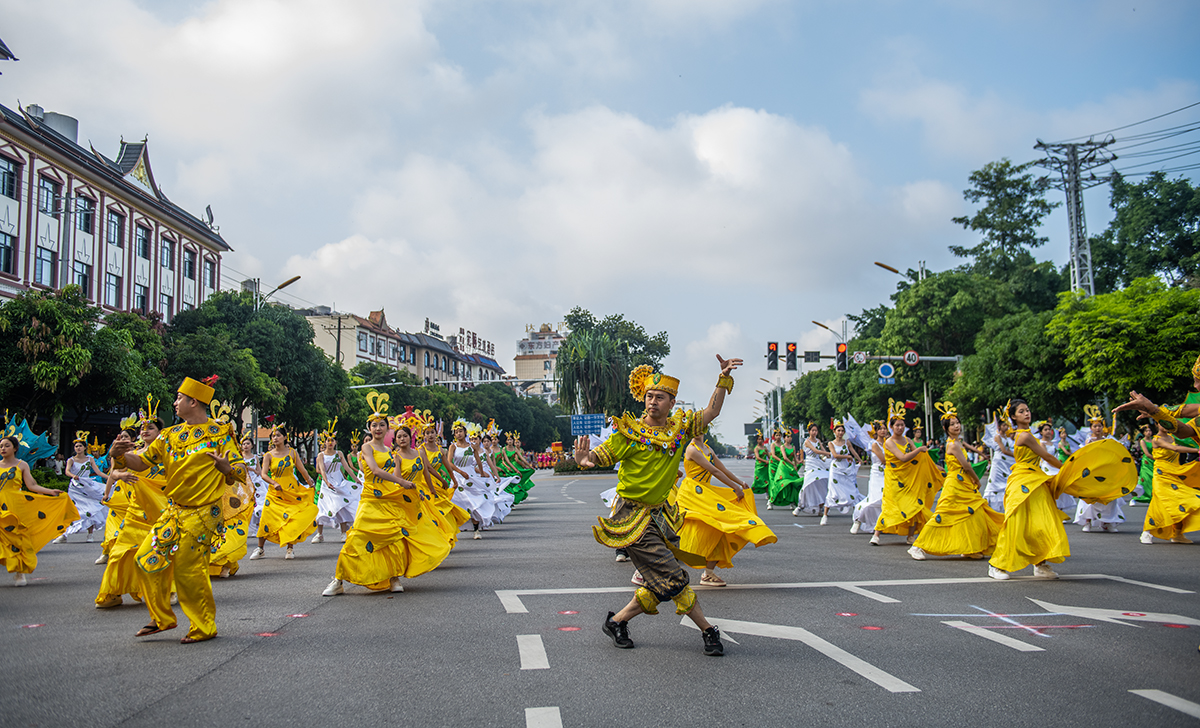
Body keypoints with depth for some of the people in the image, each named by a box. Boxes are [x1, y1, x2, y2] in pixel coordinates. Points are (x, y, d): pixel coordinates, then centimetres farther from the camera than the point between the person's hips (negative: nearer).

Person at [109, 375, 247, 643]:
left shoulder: (220, 433, -7)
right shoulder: (171, 435, 10)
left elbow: (240, 472, -11)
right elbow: (142, 462, 9)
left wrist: (225, 467, -33)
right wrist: (120, 455, -10)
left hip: (203, 513, -7)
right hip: (174, 511, 7)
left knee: (188, 569, -8)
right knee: (148, 559, 4)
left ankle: (204, 628, 7)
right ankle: (162, 617, 20)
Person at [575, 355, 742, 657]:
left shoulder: (680, 427, 5)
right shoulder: (631, 432, -11)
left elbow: (712, 412, 12)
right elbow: (602, 454, -15)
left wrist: (724, 377, 5)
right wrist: (585, 459, -38)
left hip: (659, 513, 7)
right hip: (633, 516, -7)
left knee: (662, 583, 7)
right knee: (673, 578, -7)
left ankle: (617, 621, 23)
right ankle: (708, 630, 8)